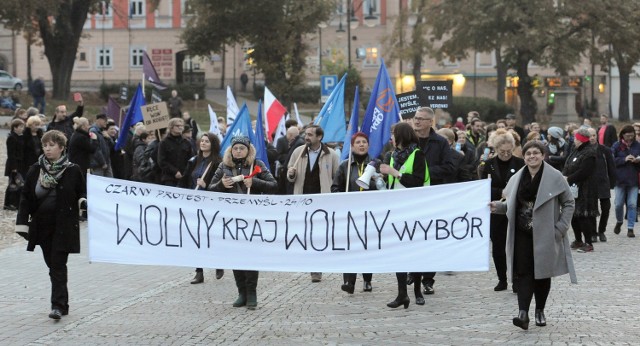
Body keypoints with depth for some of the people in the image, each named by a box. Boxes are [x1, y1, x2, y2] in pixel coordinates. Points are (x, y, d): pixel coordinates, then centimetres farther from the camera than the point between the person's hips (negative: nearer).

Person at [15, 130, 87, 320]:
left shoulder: (73, 171, -3)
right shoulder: (35, 170, 4)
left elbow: (82, 193, 7)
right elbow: (26, 197, 7)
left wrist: (83, 202, -17)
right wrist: (22, 223, 0)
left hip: (63, 226, -4)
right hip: (41, 224, 4)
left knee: (58, 265, -8)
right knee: (53, 265, 9)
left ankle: (58, 305, -8)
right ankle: (60, 303, 19)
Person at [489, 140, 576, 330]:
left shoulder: (555, 177, -6)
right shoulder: (517, 178, 5)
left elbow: (569, 203, 0)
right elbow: (511, 204, 17)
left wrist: (561, 227, -7)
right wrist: (498, 206, -3)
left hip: (545, 234, -2)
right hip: (523, 234, 2)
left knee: (543, 272, 8)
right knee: (524, 272, -7)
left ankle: (540, 311, 25)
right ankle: (523, 313, -14)